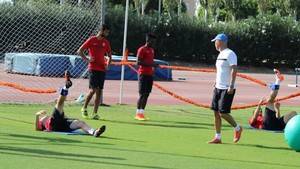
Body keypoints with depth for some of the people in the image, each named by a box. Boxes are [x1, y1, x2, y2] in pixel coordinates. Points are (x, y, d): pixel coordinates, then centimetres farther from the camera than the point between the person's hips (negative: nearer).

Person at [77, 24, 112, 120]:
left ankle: (95, 113, 4)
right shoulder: (92, 40, -3)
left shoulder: (106, 42, 12)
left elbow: (109, 55, 23)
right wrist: (87, 60, -11)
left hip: (102, 69, 5)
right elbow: (80, 51, -2)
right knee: (93, 89, -12)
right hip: (93, 68, -5)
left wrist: (107, 63, 5)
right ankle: (84, 108, 8)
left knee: (99, 91, 2)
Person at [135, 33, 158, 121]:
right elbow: (138, 62, -17)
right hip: (143, 74, -8)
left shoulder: (152, 50, 18)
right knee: (142, 94, -9)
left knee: (147, 94, 6)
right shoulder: (142, 49, -9)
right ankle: (138, 113, -5)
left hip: (150, 74, 8)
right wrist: (150, 64, -22)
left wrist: (154, 65, 9)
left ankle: (142, 112, 9)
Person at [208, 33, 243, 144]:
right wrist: (216, 84, 24)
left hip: (227, 89, -9)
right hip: (218, 88, 9)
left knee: (223, 113, -11)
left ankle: (237, 129, 11)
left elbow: (234, 70, -21)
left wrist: (231, 86, -27)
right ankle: (217, 138, 9)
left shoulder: (229, 54, -13)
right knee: (216, 112, 5)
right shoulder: (221, 54, 16)